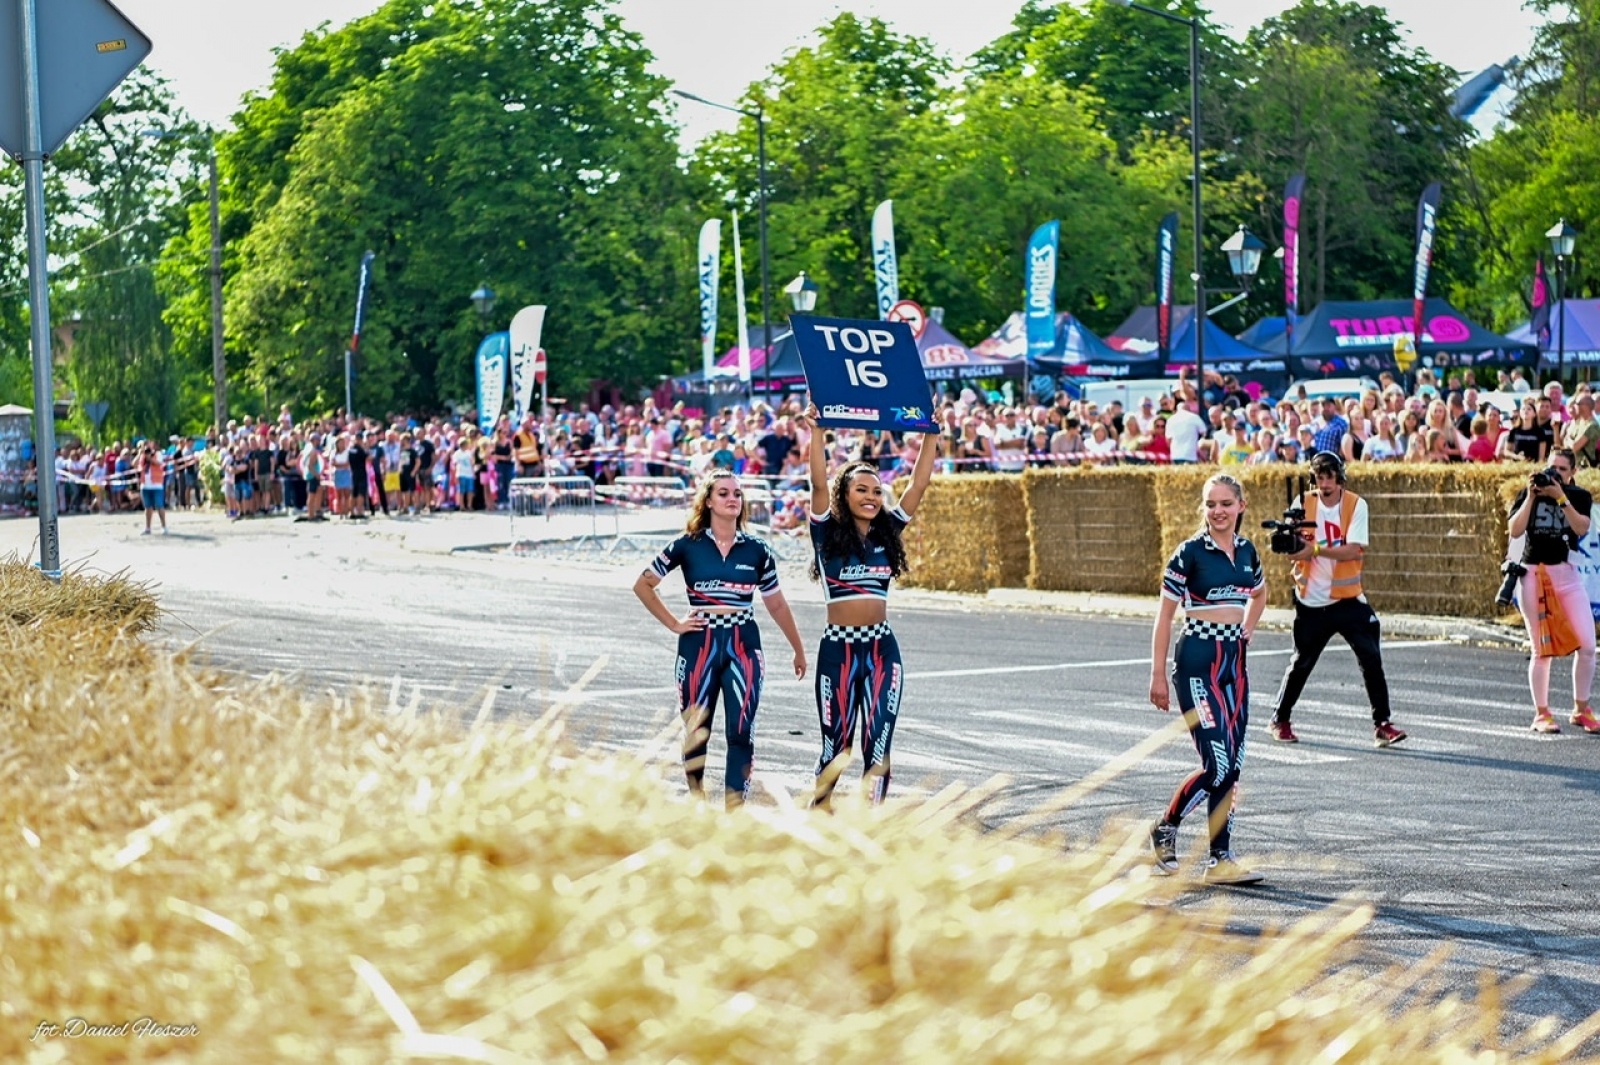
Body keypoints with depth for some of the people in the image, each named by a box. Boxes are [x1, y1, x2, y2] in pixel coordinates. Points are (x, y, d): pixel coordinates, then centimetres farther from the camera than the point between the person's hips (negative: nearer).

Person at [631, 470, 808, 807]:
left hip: (743, 645, 1)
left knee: (741, 731, -7)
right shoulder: (687, 546, 1)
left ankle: (735, 810, -4)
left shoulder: (757, 551, 5)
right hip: (700, 644, 0)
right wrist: (673, 623, 1)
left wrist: (799, 650, 17)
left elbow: (777, 605, 13)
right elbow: (643, 585, 7)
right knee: (696, 731, 7)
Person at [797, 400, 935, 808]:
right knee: (836, 744, 7)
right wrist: (815, 432, -24)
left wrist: (930, 435, -4)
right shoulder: (828, 533, -2)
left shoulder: (886, 531, 8)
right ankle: (820, 810, 26)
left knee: (878, 746, -1)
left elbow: (919, 483, 4)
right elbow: (819, 484, -15)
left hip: (882, 648, 3)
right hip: (838, 647, -3)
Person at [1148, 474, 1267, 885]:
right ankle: (1165, 828, 8)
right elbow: (1165, 614, -6)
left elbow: (1260, 594, 30)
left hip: (1235, 663, 6)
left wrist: (1245, 632, 15)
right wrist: (1158, 674, -8)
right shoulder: (1190, 553, -8)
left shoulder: (1247, 551, 9)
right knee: (1217, 765, -14)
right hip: (1197, 663, -6)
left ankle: (1221, 859, 7)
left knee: (1232, 769, 4)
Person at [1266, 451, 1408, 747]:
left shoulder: (1356, 505, -6)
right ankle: (1280, 720, 26)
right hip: (1311, 601, 1)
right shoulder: (1304, 504, -1)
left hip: (1347, 600, -1)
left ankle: (1382, 723, -4)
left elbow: (1354, 550, -18)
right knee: (1301, 662, 9)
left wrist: (1316, 549, -28)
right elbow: (1293, 548, -2)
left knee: (1371, 658, -10)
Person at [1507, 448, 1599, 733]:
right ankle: (1541, 714, 7)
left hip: (1567, 573, 2)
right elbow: (1514, 531, -10)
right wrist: (1531, 497, -15)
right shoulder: (1530, 493, 1)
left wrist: (1561, 497, -18)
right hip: (1533, 574, -2)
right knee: (1542, 650, -1)